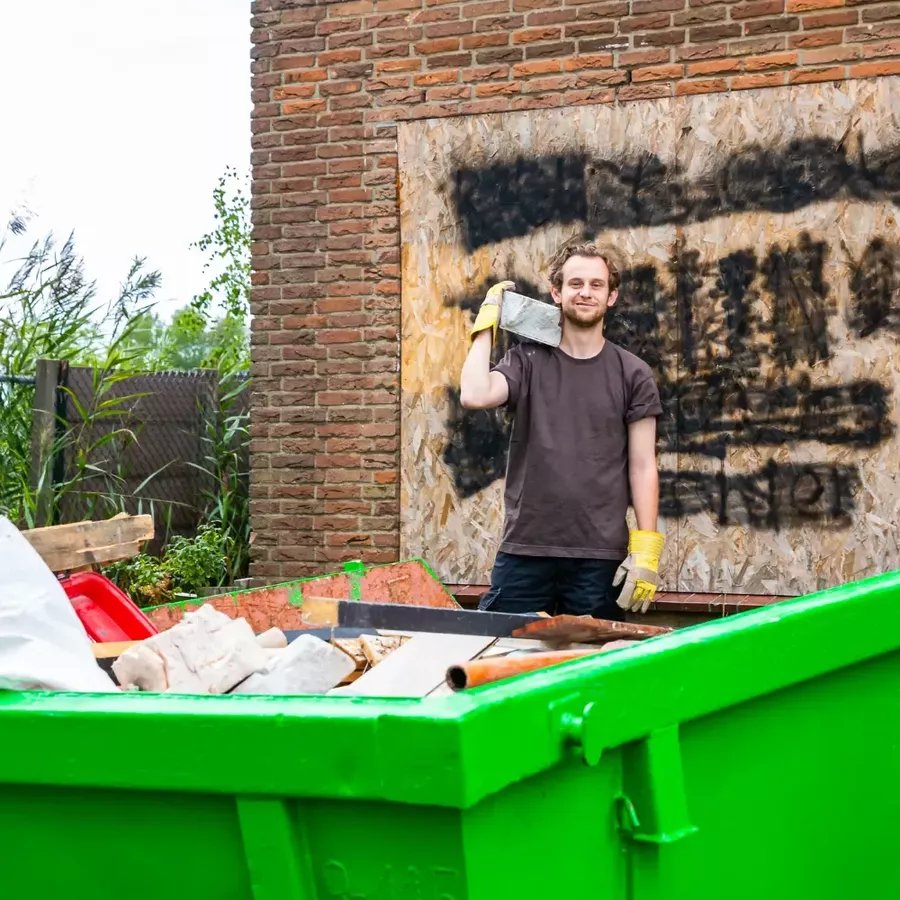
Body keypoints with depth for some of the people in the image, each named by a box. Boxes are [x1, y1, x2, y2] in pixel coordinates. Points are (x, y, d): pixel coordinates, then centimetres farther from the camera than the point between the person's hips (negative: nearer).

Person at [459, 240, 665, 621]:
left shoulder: (632, 374, 5)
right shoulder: (527, 362, 5)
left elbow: (642, 466, 4)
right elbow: (474, 396, -15)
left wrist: (646, 549, -4)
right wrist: (487, 325, -3)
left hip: (601, 557, 0)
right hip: (523, 551, 0)